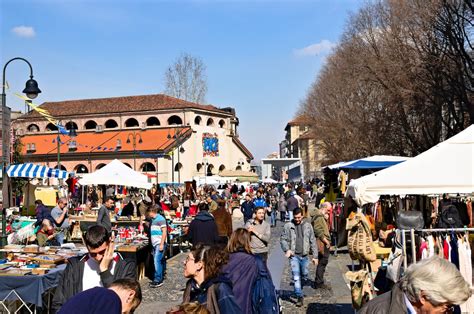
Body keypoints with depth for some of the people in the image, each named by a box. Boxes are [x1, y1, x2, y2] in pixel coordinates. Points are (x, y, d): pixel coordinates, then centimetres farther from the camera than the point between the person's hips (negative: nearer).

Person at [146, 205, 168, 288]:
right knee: (156, 261, 10)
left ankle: (158, 280, -9)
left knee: (157, 261, -12)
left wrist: (161, 244, -19)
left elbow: (164, 232, -15)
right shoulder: (153, 220, 17)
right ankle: (161, 277, 19)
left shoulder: (160, 219, -10)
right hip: (155, 244, 9)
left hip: (160, 244, -9)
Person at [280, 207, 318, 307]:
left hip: (304, 255, 3)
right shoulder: (288, 226, -3)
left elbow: (313, 241, 6)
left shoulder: (308, 226, 3)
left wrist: (315, 256, 4)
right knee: (296, 277, -5)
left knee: (304, 276, 14)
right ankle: (299, 297, 4)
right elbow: (283, 239, 0)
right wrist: (287, 249, -17)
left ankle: (299, 289, 41)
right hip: (293, 255, -2)